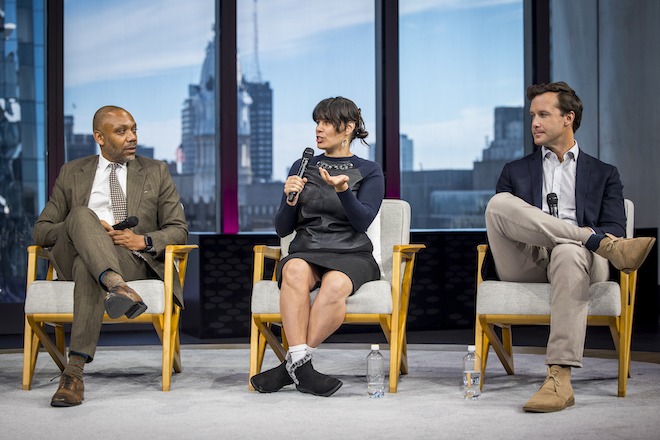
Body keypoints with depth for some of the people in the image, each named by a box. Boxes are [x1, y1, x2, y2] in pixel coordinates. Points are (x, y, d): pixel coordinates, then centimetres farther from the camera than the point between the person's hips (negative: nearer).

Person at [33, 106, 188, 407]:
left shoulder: (156, 172, 19)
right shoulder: (72, 173, 21)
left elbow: (178, 231, 13)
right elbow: (41, 231, 14)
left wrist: (144, 241, -10)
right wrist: (89, 228, -7)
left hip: (131, 259, -1)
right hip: (71, 256, 1)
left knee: (87, 267, -38)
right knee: (81, 214, -33)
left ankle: (75, 369, -48)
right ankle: (117, 287, -59)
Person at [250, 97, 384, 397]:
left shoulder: (369, 171, 10)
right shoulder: (302, 167, 16)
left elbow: (362, 221, -6)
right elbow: (282, 228, 12)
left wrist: (343, 189, -22)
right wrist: (290, 199, -8)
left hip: (351, 255, -2)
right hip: (306, 251, 2)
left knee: (335, 285, -38)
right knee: (295, 270, -36)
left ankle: (292, 365, -31)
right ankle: (301, 366, -42)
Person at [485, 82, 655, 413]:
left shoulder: (603, 174, 24)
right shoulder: (516, 171, 28)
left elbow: (615, 229, 10)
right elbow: (500, 224, 14)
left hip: (578, 254, -1)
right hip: (524, 264, 2)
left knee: (569, 253, -41)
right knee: (498, 203, -28)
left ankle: (560, 379, -50)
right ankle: (605, 246, -35)